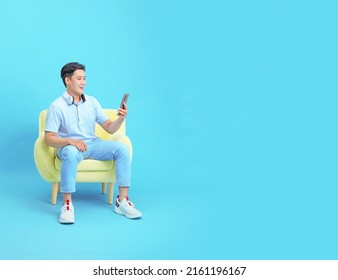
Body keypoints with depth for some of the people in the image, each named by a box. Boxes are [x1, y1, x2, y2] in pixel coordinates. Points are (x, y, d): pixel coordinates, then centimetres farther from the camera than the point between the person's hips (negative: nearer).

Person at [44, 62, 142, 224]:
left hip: (93, 144, 5)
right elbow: (48, 139, -13)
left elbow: (110, 128, 5)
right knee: (71, 152, -40)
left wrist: (120, 119, -17)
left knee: (122, 148, -19)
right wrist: (69, 140, -31)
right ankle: (67, 204, -31)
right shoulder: (56, 107, -7)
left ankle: (122, 201, -19)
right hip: (69, 146, -4)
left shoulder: (92, 102, 7)